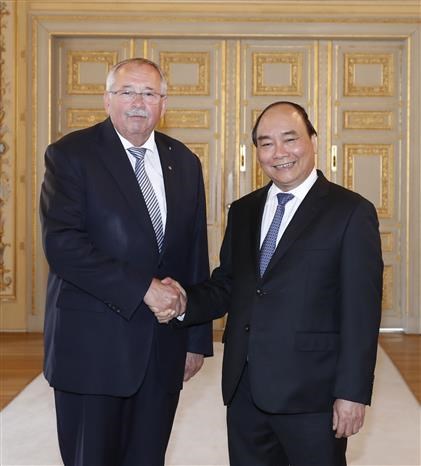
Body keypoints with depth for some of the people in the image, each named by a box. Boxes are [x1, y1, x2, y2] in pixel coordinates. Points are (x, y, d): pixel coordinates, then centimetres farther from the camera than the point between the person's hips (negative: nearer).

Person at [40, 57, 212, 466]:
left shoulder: (184, 163, 10)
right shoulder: (70, 155, -5)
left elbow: (196, 254, 12)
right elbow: (62, 244, -17)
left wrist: (198, 337, 11)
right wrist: (142, 288, -19)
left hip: (164, 346, 4)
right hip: (93, 344, -4)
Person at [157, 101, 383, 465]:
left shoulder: (351, 212, -5)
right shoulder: (243, 211, 12)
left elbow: (361, 312, -9)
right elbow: (226, 286, 13)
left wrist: (352, 393, -13)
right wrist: (184, 304, -7)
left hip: (310, 392, -5)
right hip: (244, 388, 5)